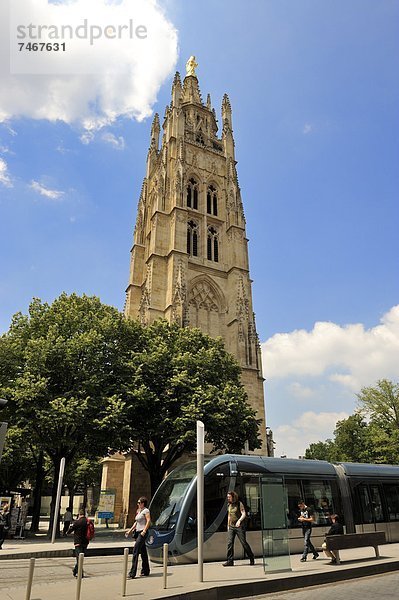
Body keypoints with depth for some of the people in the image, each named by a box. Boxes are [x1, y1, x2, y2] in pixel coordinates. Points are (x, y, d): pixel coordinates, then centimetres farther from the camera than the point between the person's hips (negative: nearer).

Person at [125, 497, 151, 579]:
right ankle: (145, 571, 22)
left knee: (135, 551, -13)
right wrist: (130, 530, 15)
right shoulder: (138, 511, 17)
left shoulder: (146, 511, -8)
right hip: (138, 532, 9)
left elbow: (148, 521, -16)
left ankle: (132, 573, -12)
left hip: (142, 533, -9)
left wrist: (144, 531, -21)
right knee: (143, 552, 13)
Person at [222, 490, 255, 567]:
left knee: (244, 542, -1)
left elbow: (244, 514, -14)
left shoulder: (239, 504, -5)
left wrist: (239, 520, -30)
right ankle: (230, 561, -2)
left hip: (239, 526, -5)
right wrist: (228, 525, 20)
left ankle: (252, 558, 18)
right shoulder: (228, 505, 11)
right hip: (231, 527, 5)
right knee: (229, 543, -7)